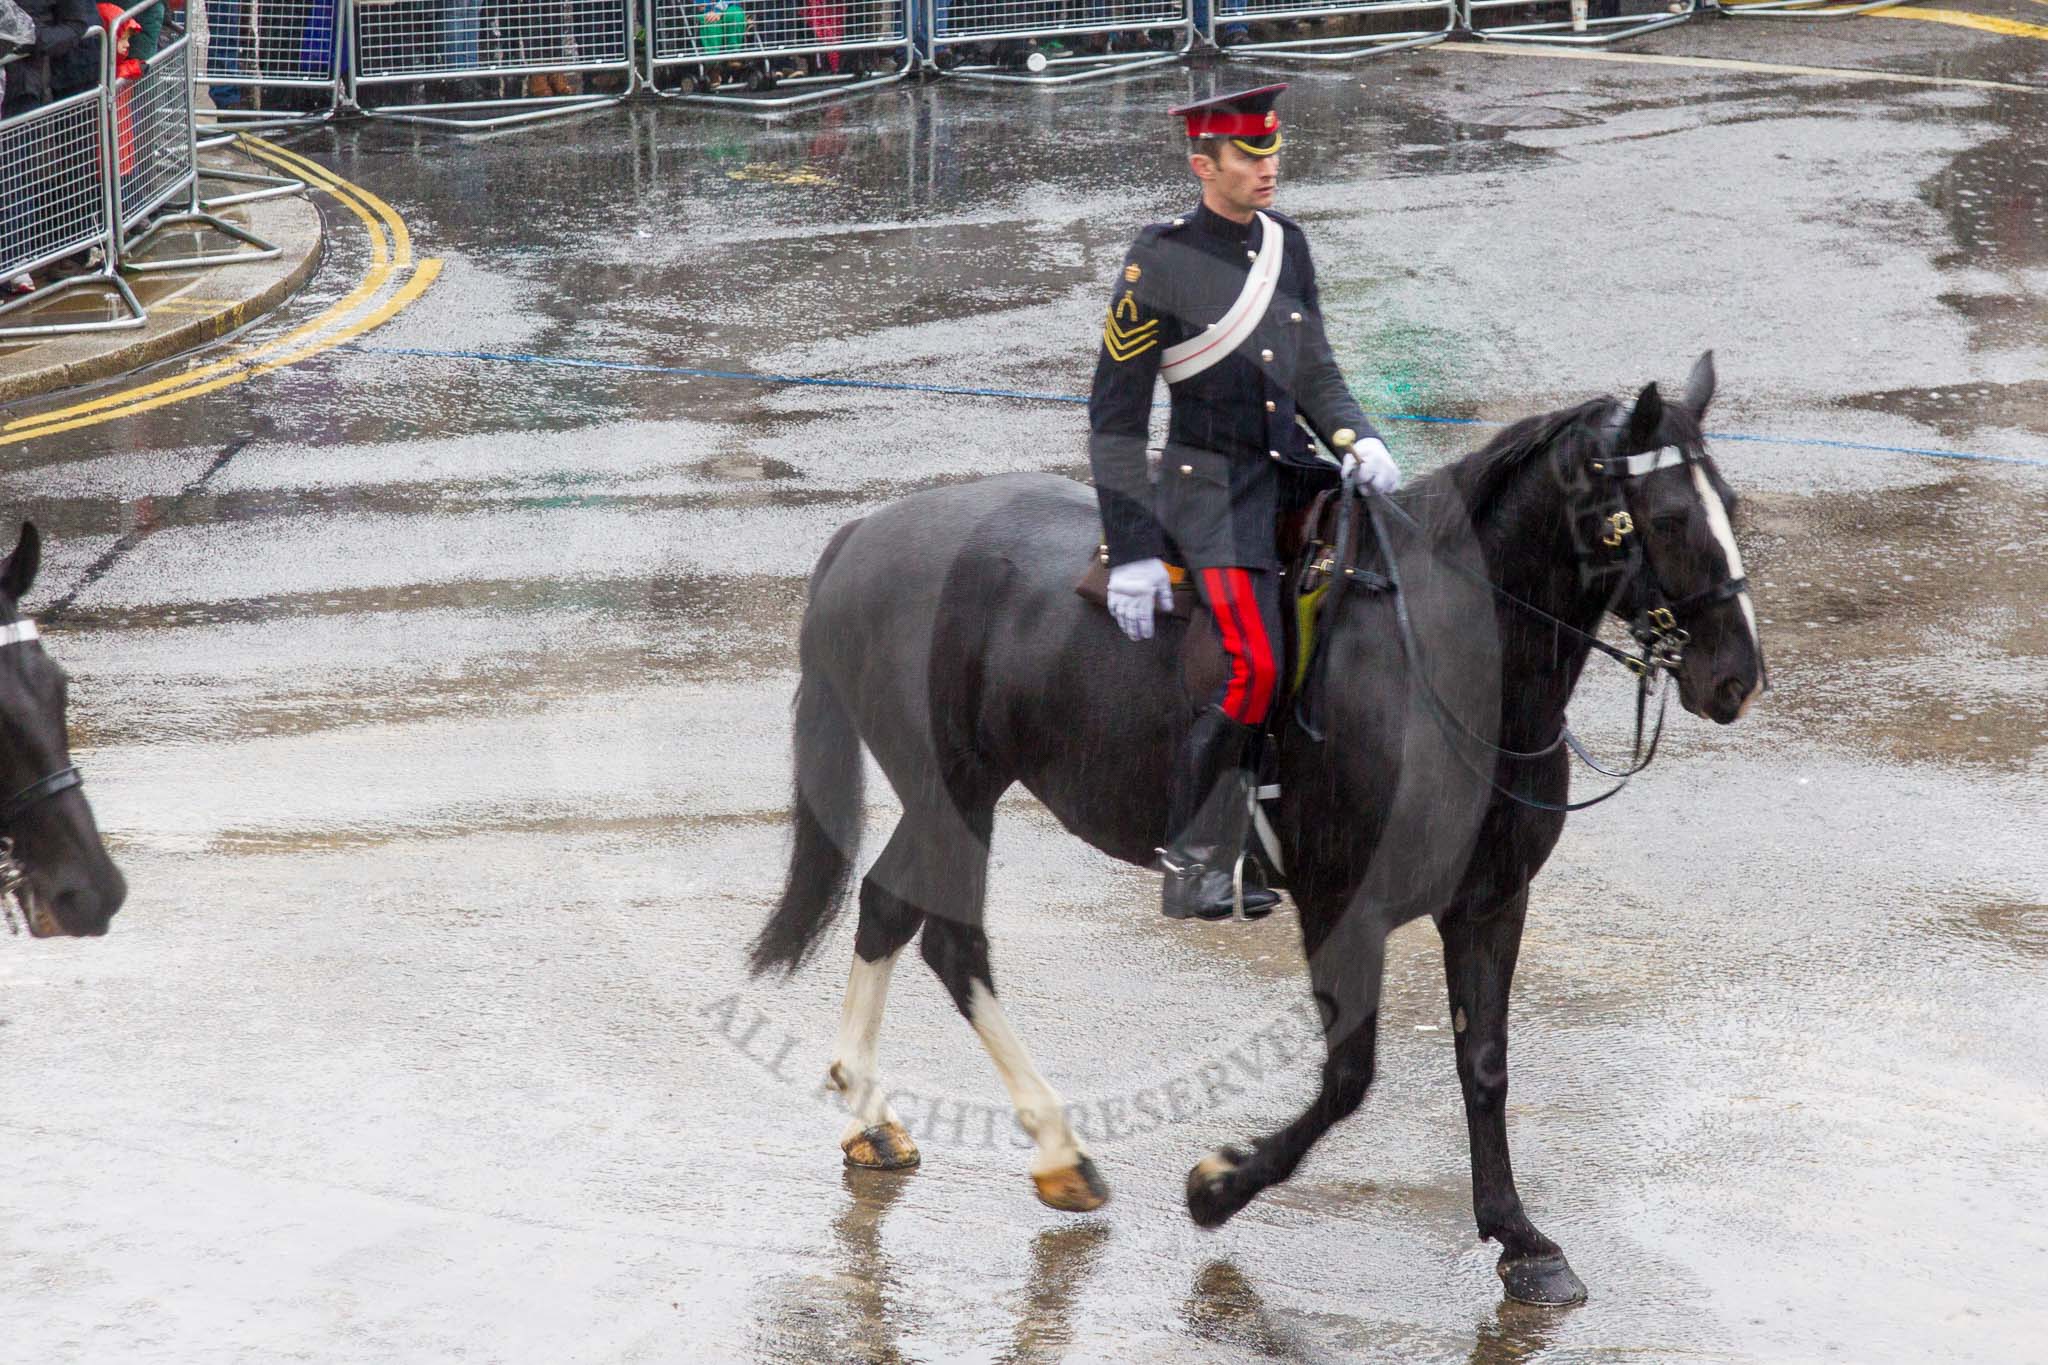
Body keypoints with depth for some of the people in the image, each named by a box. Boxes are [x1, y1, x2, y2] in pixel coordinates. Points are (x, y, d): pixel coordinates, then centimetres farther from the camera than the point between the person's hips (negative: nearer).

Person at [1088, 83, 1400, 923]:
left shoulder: (1284, 244, 9)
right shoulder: (1161, 264, -10)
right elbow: (1115, 419, -8)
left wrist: (1358, 441, -5)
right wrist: (1131, 554, -12)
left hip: (1290, 471, 7)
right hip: (1211, 490, -7)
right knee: (1255, 672, -21)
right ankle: (1192, 858, -6)